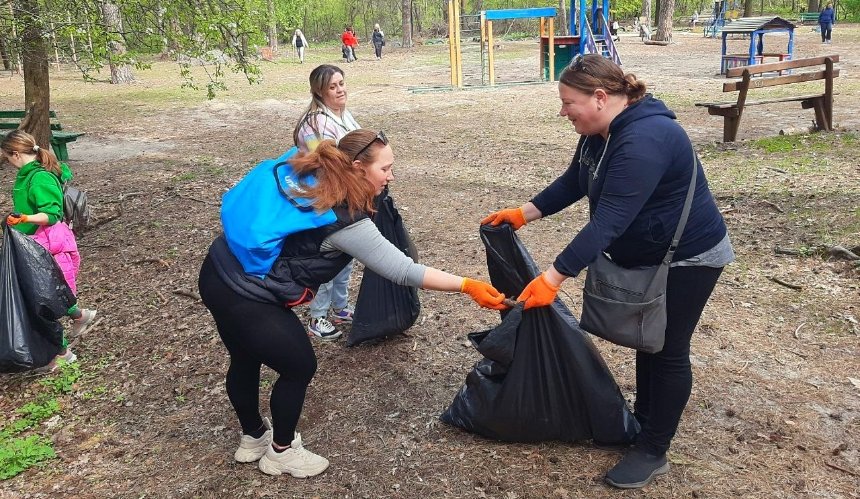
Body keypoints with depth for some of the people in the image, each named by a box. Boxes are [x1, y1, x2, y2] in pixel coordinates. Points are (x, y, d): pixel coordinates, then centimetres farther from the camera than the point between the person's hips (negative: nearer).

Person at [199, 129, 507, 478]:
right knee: (299, 367, 11)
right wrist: (467, 286, -18)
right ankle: (280, 452, 32)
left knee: (246, 358, 27)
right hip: (245, 297, -9)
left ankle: (253, 438, 50)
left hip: (220, 271, 9)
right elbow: (403, 271, -22)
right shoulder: (345, 223, -23)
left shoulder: (308, 175, 1)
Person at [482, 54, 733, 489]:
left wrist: (552, 278, -41)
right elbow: (573, 183, 10)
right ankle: (643, 421, 39)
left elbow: (606, 222, -39)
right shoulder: (600, 131, -3)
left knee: (668, 349, 2)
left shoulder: (642, 141, -34)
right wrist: (523, 214, 4)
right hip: (645, 254, 10)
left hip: (687, 257, -9)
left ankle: (653, 451, 18)